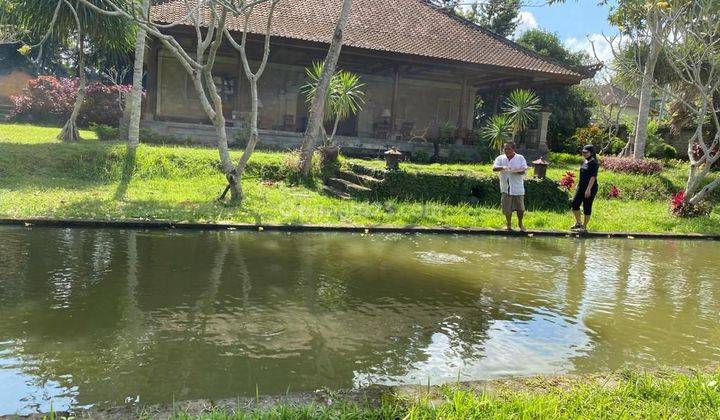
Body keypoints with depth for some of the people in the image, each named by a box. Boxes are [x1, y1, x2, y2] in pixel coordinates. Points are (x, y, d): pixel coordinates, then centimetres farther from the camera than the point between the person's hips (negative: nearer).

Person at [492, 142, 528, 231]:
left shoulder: (520, 158, 0)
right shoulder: (500, 158, 3)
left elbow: (523, 170, -10)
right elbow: (494, 168, -12)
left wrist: (514, 171, -29)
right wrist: (502, 168, -31)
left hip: (518, 188, -1)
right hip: (506, 188, 1)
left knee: (520, 208, 6)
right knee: (507, 209, 5)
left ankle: (520, 223, 30)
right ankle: (509, 224, 25)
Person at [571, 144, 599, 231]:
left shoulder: (594, 163, -13)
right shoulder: (585, 162, 13)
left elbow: (593, 176, -19)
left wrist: (588, 189, -24)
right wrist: (579, 185, 21)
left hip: (590, 188, -8)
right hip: (581, 187, 8)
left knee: (587, 207, 0)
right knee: (575, 203, 2)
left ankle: (584, 226, 9)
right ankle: (578, 223, 17)